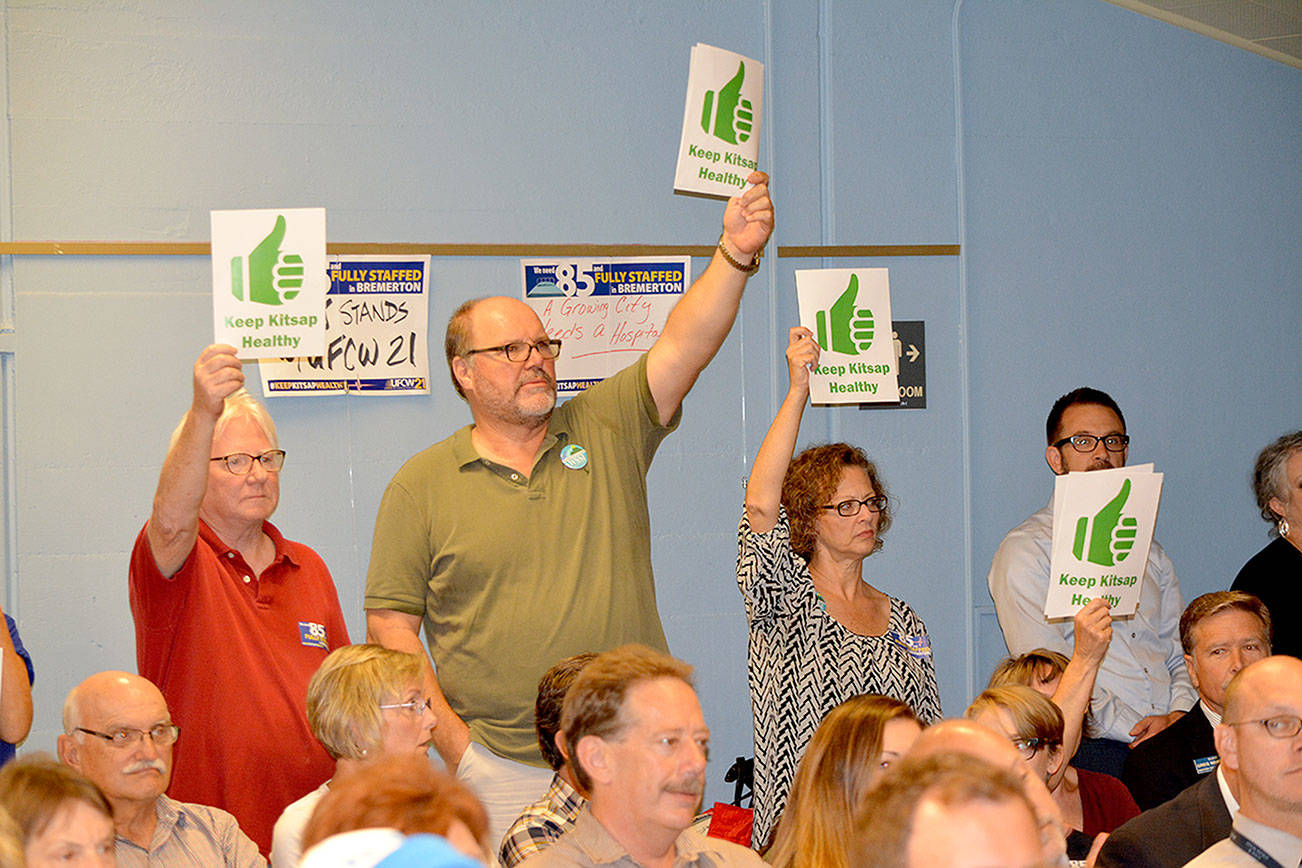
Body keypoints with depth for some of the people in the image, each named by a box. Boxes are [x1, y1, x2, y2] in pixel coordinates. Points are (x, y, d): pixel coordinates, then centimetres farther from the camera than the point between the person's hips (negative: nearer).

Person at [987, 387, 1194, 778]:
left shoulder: (1147, 551, 23)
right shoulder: (1024, 551, 2)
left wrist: (1178, 715, -4)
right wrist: (1135, 732, -13)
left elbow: (1181, 654, 18)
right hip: (1092, 747, -5)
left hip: (1173, 743, 5)